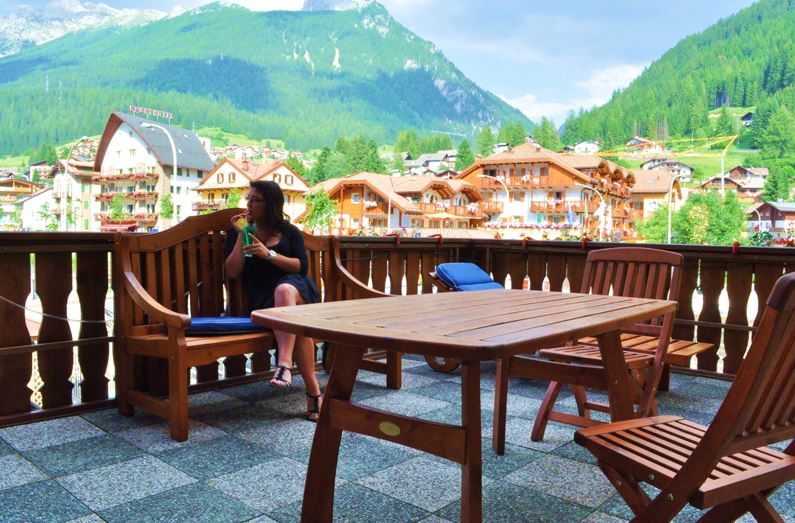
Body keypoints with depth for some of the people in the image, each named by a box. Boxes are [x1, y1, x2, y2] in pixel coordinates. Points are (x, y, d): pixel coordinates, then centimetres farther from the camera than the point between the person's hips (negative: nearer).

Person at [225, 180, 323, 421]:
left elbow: (302, 266, 1)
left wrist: (268, 254, -10)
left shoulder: (289, 232, 14)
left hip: (296, 290, 0)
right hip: (263, 300, 0)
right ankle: (313, 391, -37)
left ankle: (284, 364, -50)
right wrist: (241, 236, -2)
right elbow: (232, 272, 4)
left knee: (284, 290, -41)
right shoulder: (238, 231, 16)